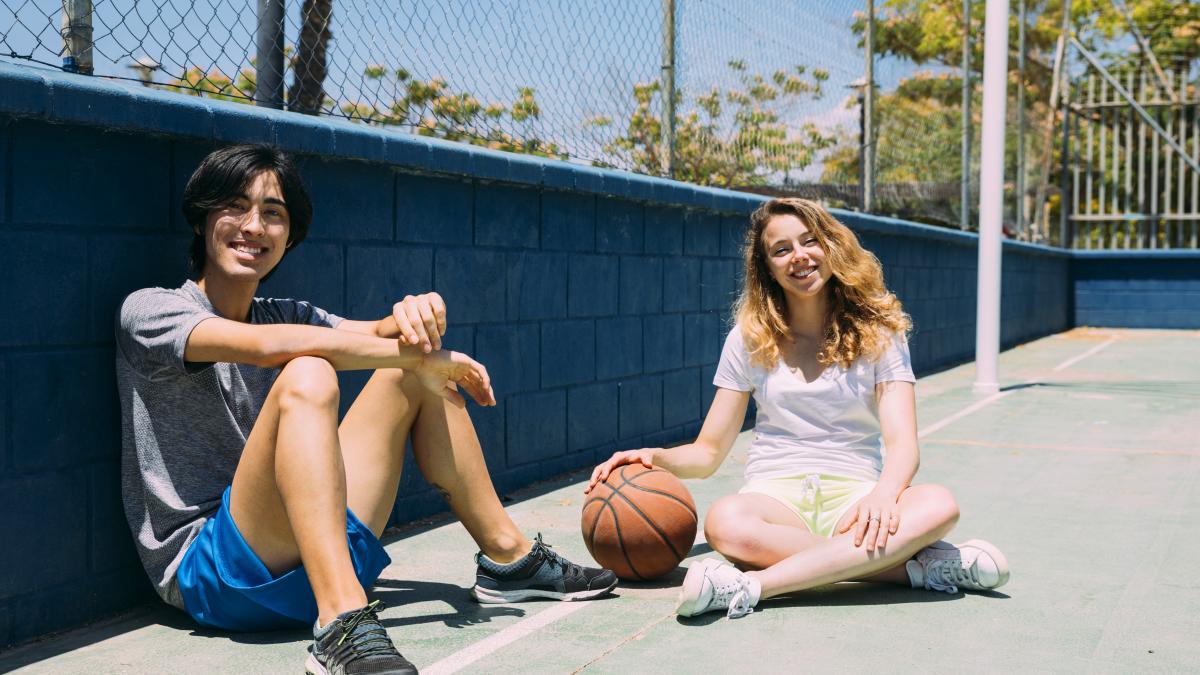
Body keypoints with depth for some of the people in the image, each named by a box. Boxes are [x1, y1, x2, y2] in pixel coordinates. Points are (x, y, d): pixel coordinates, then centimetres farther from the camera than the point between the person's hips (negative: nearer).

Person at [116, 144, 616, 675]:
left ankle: (508, 558, 11)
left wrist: (420, 314, -20)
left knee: (414, 374, 5)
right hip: (211, 573, -6)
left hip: (319, 555, 7)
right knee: (305, 376, -30)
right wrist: (419, 356, -21)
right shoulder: (150, 310, -5)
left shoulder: (284, 314, 15)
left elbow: (382, 332, 5)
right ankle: (342, 627, -43)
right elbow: (268, 346, -23)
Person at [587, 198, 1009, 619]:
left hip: (853, 495, 0)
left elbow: (902, 443, -6)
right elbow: (708, 451, 10)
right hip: (775, 494, 0)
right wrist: (658, 458, -13)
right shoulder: (749, 337, 10)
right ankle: (923, 568, -29)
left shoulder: (877, 332, 6)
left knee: (938, 505, -33)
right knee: (725, 523, -37)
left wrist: (883, 493, -29)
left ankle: (752, 585, -39)